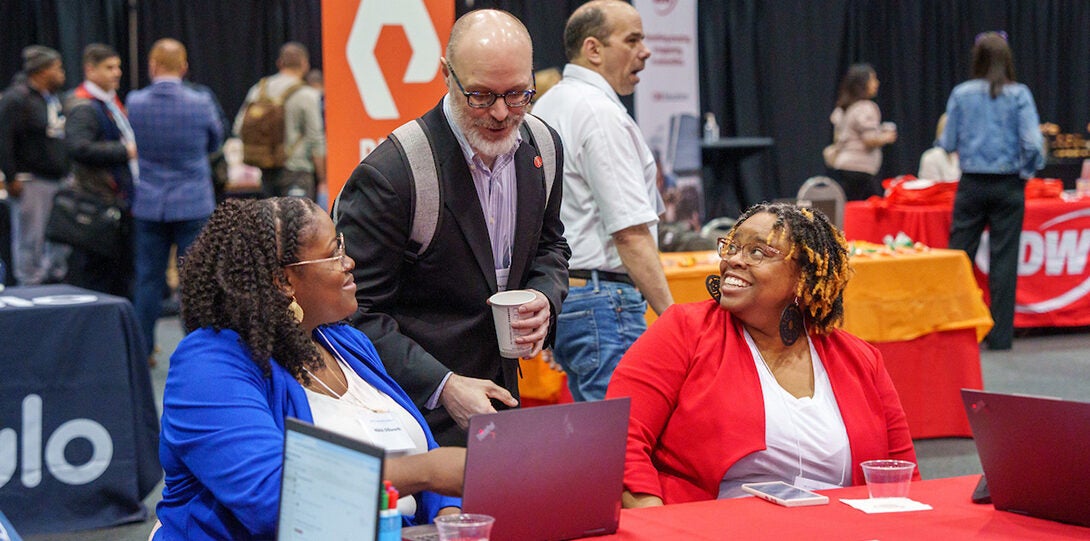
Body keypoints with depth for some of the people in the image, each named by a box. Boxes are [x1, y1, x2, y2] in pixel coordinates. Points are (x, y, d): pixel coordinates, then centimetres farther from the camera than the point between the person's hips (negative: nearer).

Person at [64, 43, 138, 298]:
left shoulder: (111, 102, 17)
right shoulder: (83, 107, -14)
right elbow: (78, 148, -28)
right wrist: (124, 151, -24)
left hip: (121, 199, 10)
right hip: (100, 203, -10)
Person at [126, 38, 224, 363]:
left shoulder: (134, 103, -6)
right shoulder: (200, 103, -11)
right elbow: (215, 143, 6)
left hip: (147, 205, 2)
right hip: (193, 203, -2)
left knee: (148, 278, 10)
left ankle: (143, 349, 16)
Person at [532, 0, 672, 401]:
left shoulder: (546, 107, 17)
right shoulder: (601, 113, -14)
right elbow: (630, 232, -19)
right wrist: (673, 315, -17)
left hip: (558, 293, 10)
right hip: (603, 298, -10)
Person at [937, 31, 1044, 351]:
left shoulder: (962, 94, -2)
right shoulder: (1019, 95, -5)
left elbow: (948, 143, 1)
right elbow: (1032, 144, -12)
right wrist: (1026, 171, 6)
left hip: (972, 184, 1)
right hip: (1008, 186, -1)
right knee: (1004, 260, 5)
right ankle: (1000, 334, 8)